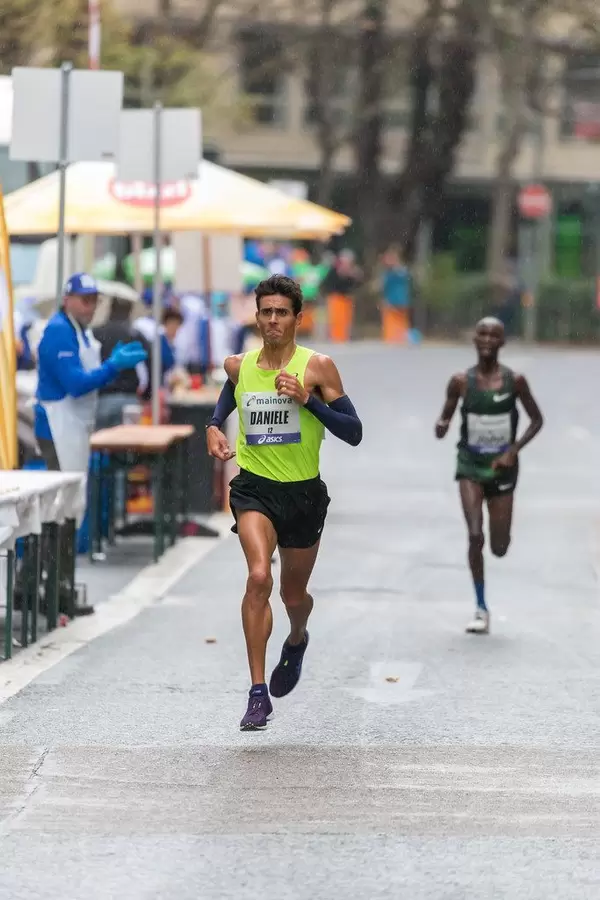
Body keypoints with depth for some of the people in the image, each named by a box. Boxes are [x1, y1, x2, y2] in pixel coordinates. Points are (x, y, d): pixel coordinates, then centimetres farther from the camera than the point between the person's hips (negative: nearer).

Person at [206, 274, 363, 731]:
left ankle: (297, 640, 53)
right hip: (254, 487, 0)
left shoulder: (318, 366, -8)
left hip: (304, 491, 0)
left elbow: (354, 432, -10)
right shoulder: (238, 365, 1)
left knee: (294, 594, 15)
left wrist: (308, 400, -22)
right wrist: (214, 426, 8)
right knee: (259, 576, -24)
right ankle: (258, 692, -22)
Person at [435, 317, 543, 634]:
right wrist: (441, 427, -21)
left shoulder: (514, 381, -7)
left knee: (499, 548, 4)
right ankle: (481, 609, -5)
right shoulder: (461, 382, -5)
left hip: (502, 467, 0)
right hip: (470, 465, 0)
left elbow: (536, 420, 3)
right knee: (475, 536, -16)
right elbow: (445, 417, 4)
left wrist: (514, 450, -10)